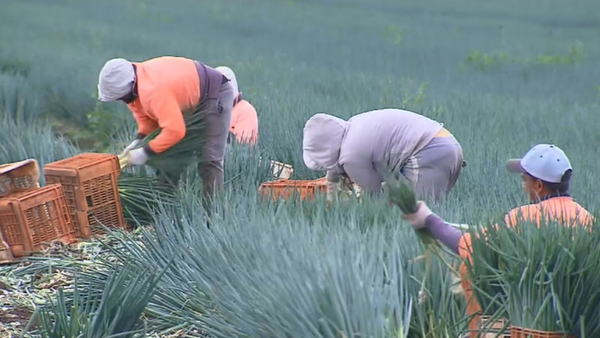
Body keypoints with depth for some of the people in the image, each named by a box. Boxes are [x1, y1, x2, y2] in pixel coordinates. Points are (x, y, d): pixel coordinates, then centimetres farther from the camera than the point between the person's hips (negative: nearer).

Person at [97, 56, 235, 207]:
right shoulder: (134, 81, -11)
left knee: (209, 161, -15)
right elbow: (145, 112, 4)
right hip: (191, 95, 10)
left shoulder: (154, 90, -40)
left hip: (216, 94, -10)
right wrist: (139, 140, -13)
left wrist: (146, 152, -32)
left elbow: (175, 130, -42)